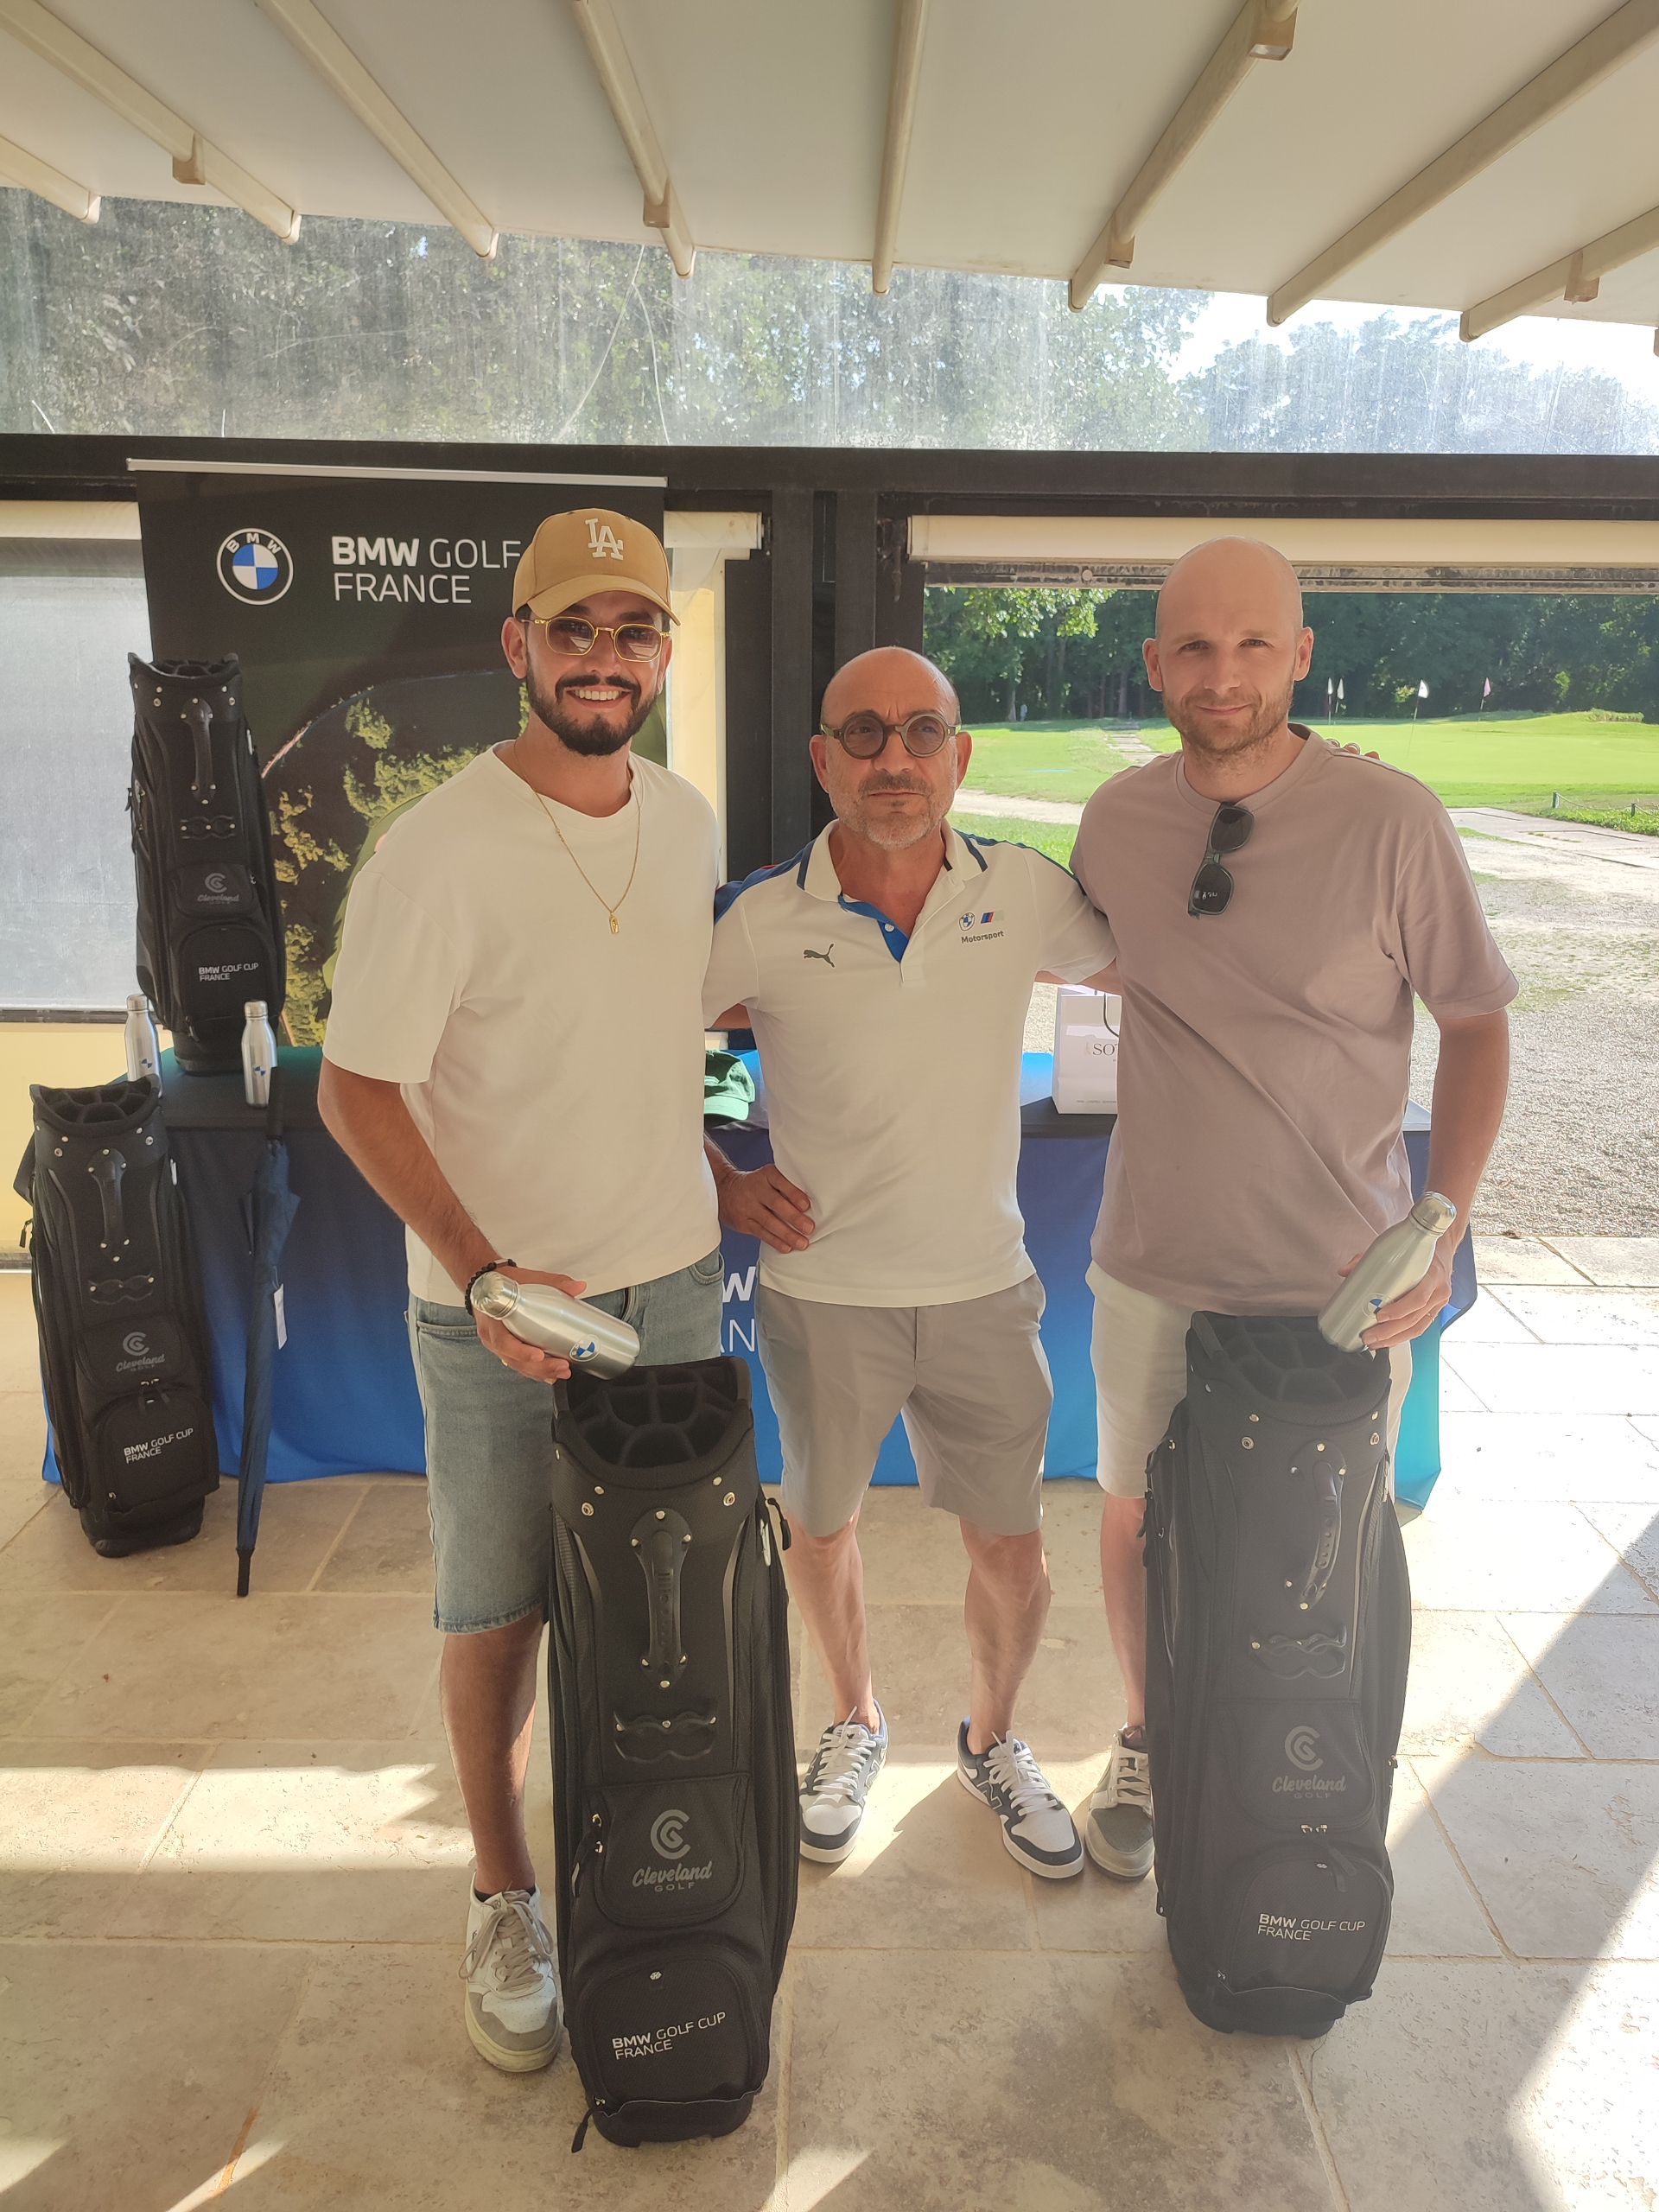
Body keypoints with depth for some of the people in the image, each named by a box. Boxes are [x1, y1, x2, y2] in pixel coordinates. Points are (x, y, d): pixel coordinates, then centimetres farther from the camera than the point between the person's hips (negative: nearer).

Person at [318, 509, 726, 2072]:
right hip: (495, 1305, -5)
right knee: (497, 1615, 11)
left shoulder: (688, 821, 2)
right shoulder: (440, 850, -17)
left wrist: (709, 1182, 11)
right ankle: (503, 1897, 33)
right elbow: (354, 1090, -15)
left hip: (675, 1281, 5)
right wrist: (487, 1274, -21)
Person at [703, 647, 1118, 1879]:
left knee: (1015, 1564, 11)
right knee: (823, 1533, 18)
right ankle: (857, 1725, 49)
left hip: (984, 1290, 1)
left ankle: (994, 1742, 43)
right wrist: (723, 1184, -3)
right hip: (822, 1292, -1)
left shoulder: (1024, 893, -6)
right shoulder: (763, 921, -11)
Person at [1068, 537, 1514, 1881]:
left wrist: (1444, 1225, -13)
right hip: (1157, 1263, 3)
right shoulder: (1117, 818, -2)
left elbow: (1476, 1022, -5)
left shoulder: (1390, 820, -13)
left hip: (1345, 1279, -3)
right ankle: (1146, 1746, 43)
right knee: (1137, 1514, 17)